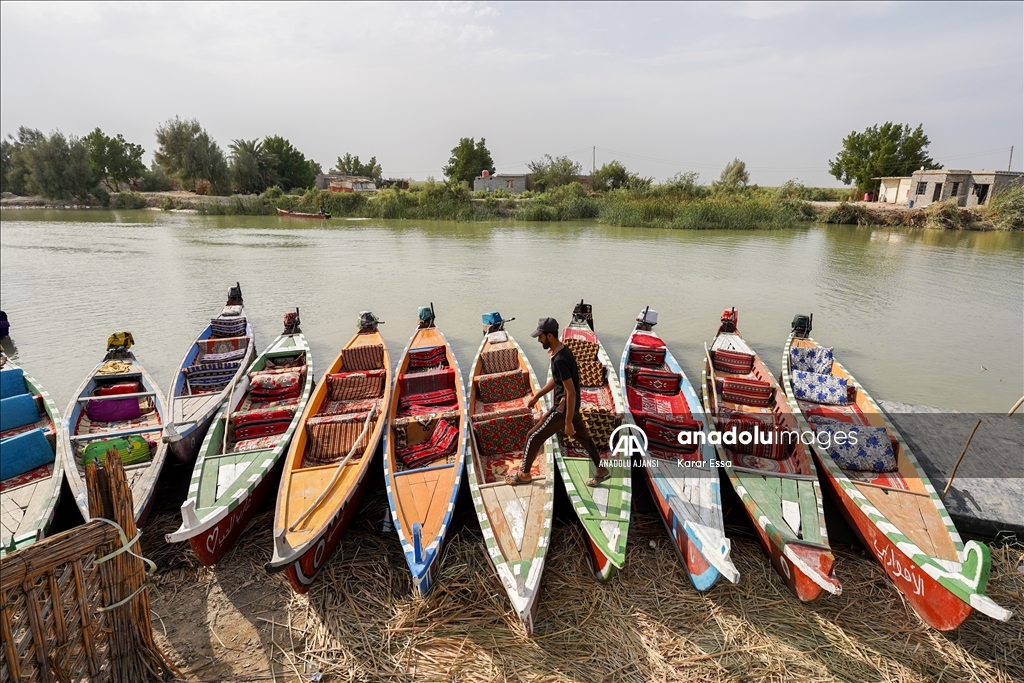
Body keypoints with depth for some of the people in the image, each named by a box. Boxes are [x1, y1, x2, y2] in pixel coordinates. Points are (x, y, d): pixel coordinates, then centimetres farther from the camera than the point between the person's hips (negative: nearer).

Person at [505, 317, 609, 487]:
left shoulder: (560, 360, -28)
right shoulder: (561, 351, 3)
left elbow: (571, 392, -27)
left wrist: (568, 422, -22)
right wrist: (537, 396, 20)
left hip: (563, 408, -10)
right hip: (570, 406, 10)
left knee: (533, 436, 3)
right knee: (583, 437, 22)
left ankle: (523, 474, 19)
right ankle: (601, 470, 35)